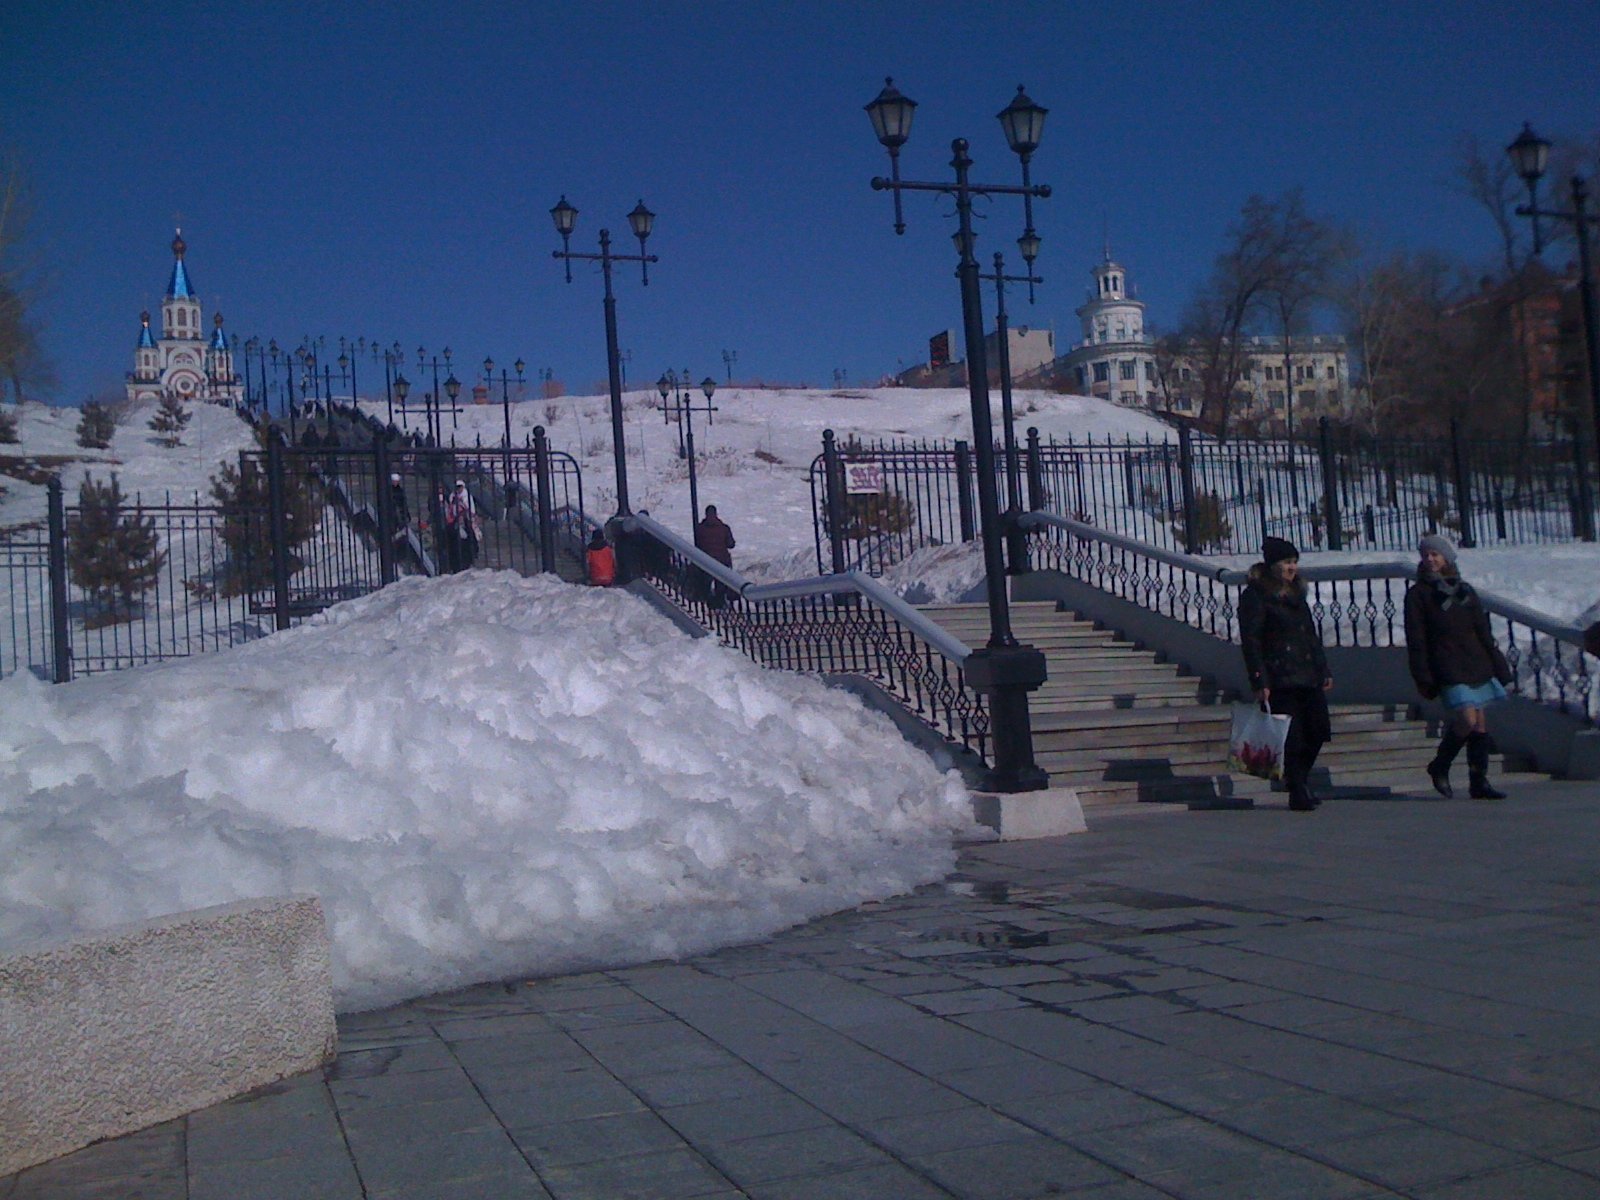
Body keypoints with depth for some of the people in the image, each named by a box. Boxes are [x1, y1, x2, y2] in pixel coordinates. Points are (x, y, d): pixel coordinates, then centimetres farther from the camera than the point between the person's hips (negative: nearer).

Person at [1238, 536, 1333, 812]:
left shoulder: (1296, 593, 19)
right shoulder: (1255, 596, -6)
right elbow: (1250, 641, -11)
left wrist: (1323, 670, 18)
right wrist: (1259, 682, -17)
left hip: (1308, 678, 8)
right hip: (1280, 680, -8)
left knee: (1318, 731, 7)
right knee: (1292, 737, -5)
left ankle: (1300, 782, 25)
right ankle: (1298, 794, 6)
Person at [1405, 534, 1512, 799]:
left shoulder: (1465, 590, 15)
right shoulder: (1418, 594, 1)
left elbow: (1483, 632, 17)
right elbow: (1416, 641, -3)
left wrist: (1498, 665, 11)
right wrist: (1424, 678, -10)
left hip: (1477, 665, 5)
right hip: (1448, 669, -5)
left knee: (1479, 722, 3)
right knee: (1467, 719, -18)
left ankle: (1479, 782, 10)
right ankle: (1439, 767, 3)